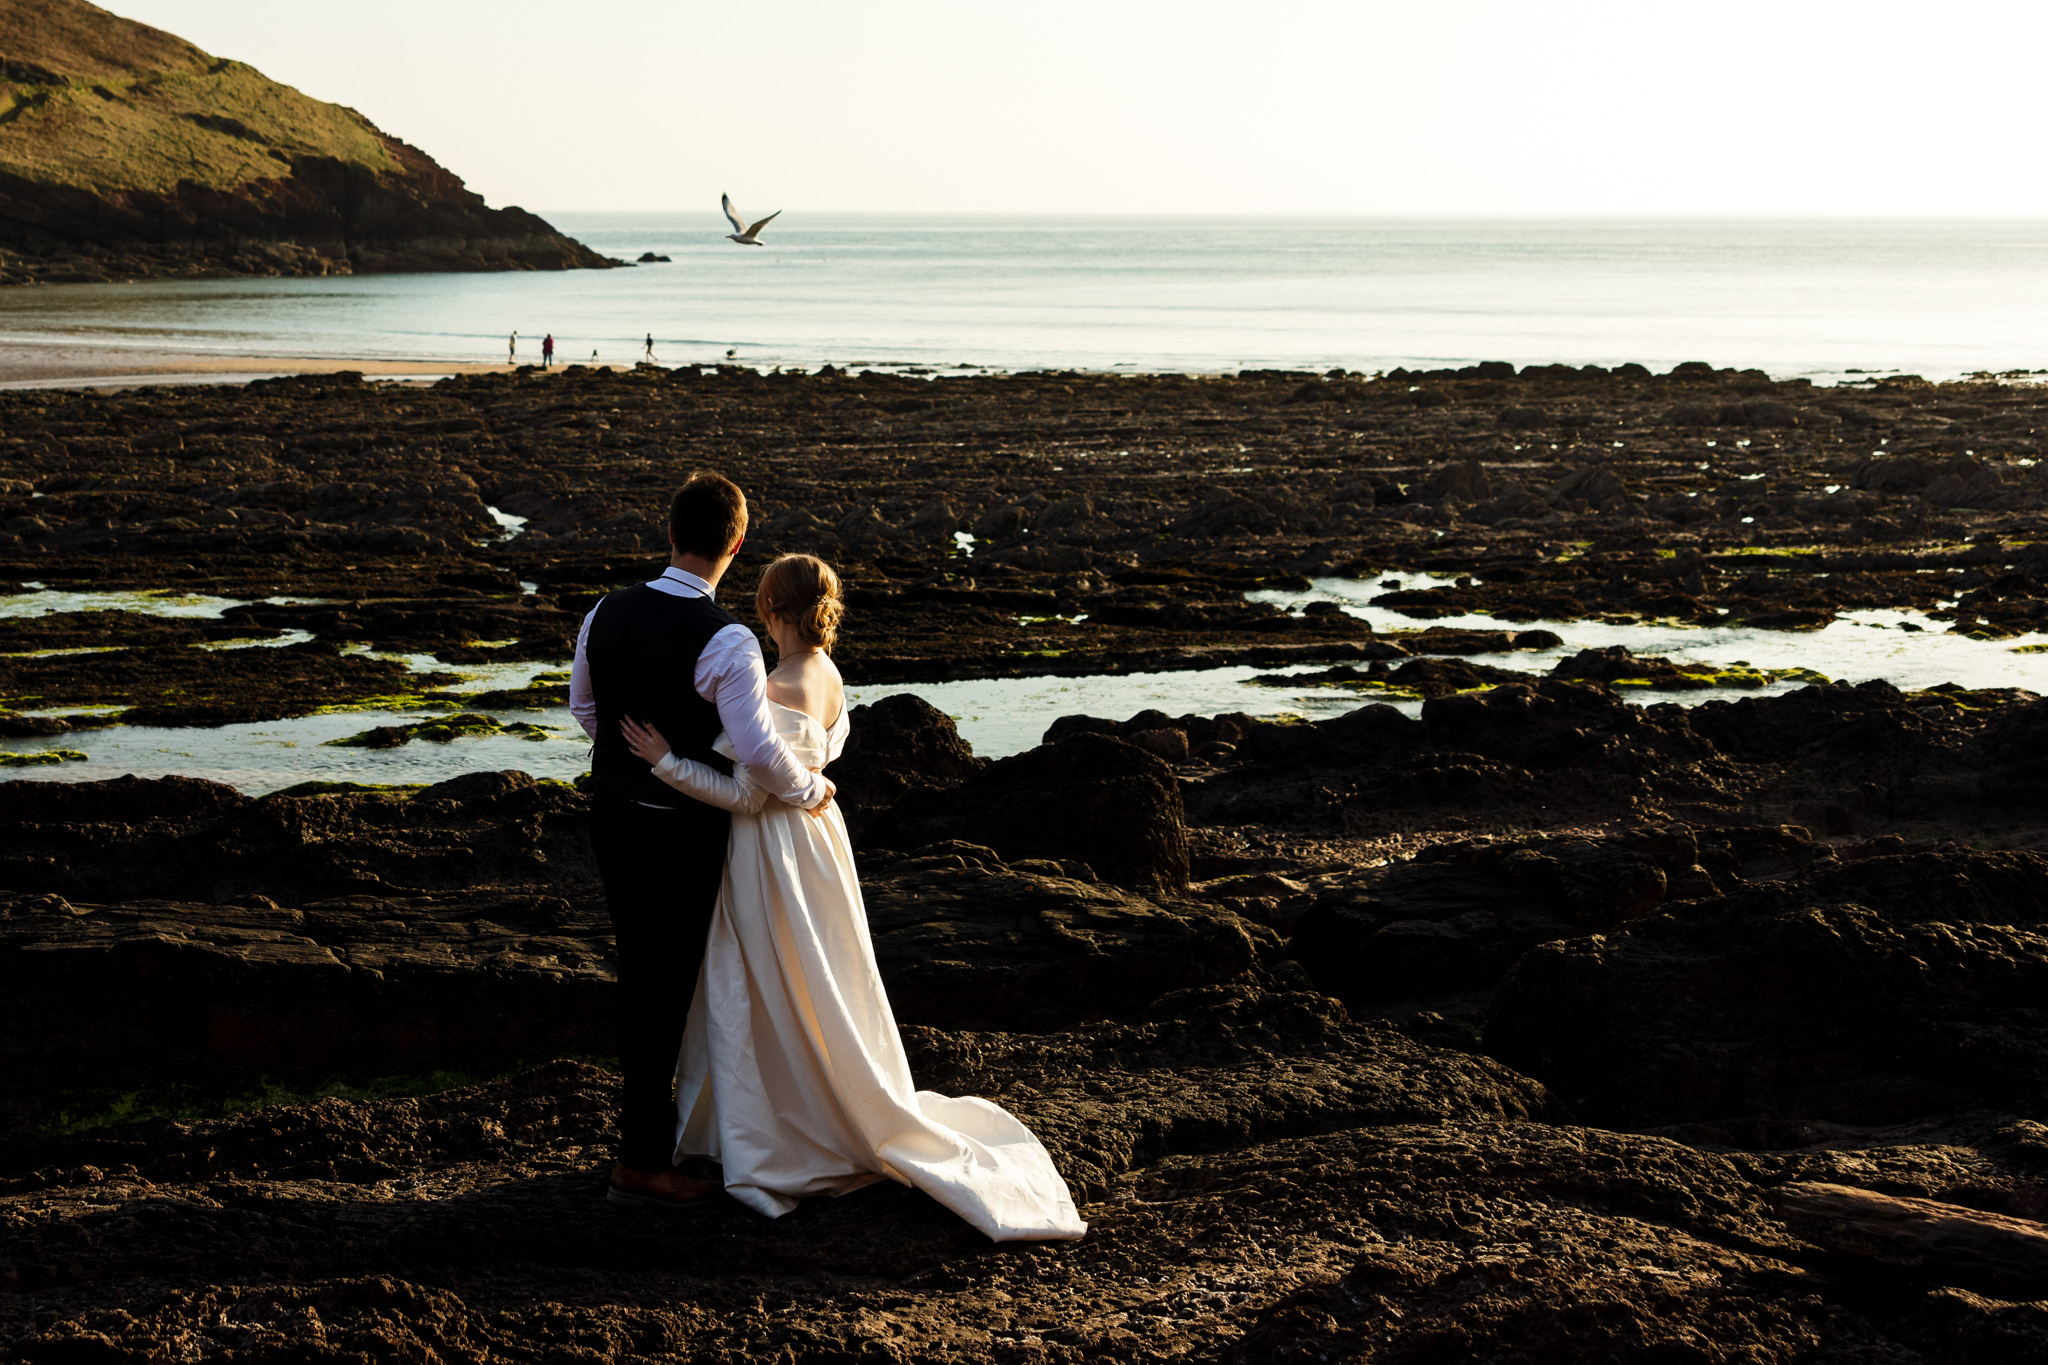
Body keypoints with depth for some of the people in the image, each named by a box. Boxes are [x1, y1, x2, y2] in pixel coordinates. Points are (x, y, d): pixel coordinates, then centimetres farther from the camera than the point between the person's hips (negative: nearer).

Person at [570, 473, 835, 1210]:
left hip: (611, 811, 6)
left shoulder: (606, 614, -3)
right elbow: (760, 751, -25)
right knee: (665, 985, 5)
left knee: (640, 973, 21)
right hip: (682, 831, -6)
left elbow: (582, 704, 12)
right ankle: (640, 1161, 12)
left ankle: (656, 1115, 37)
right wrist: (811, 790, -7)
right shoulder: (727, 642, -23)